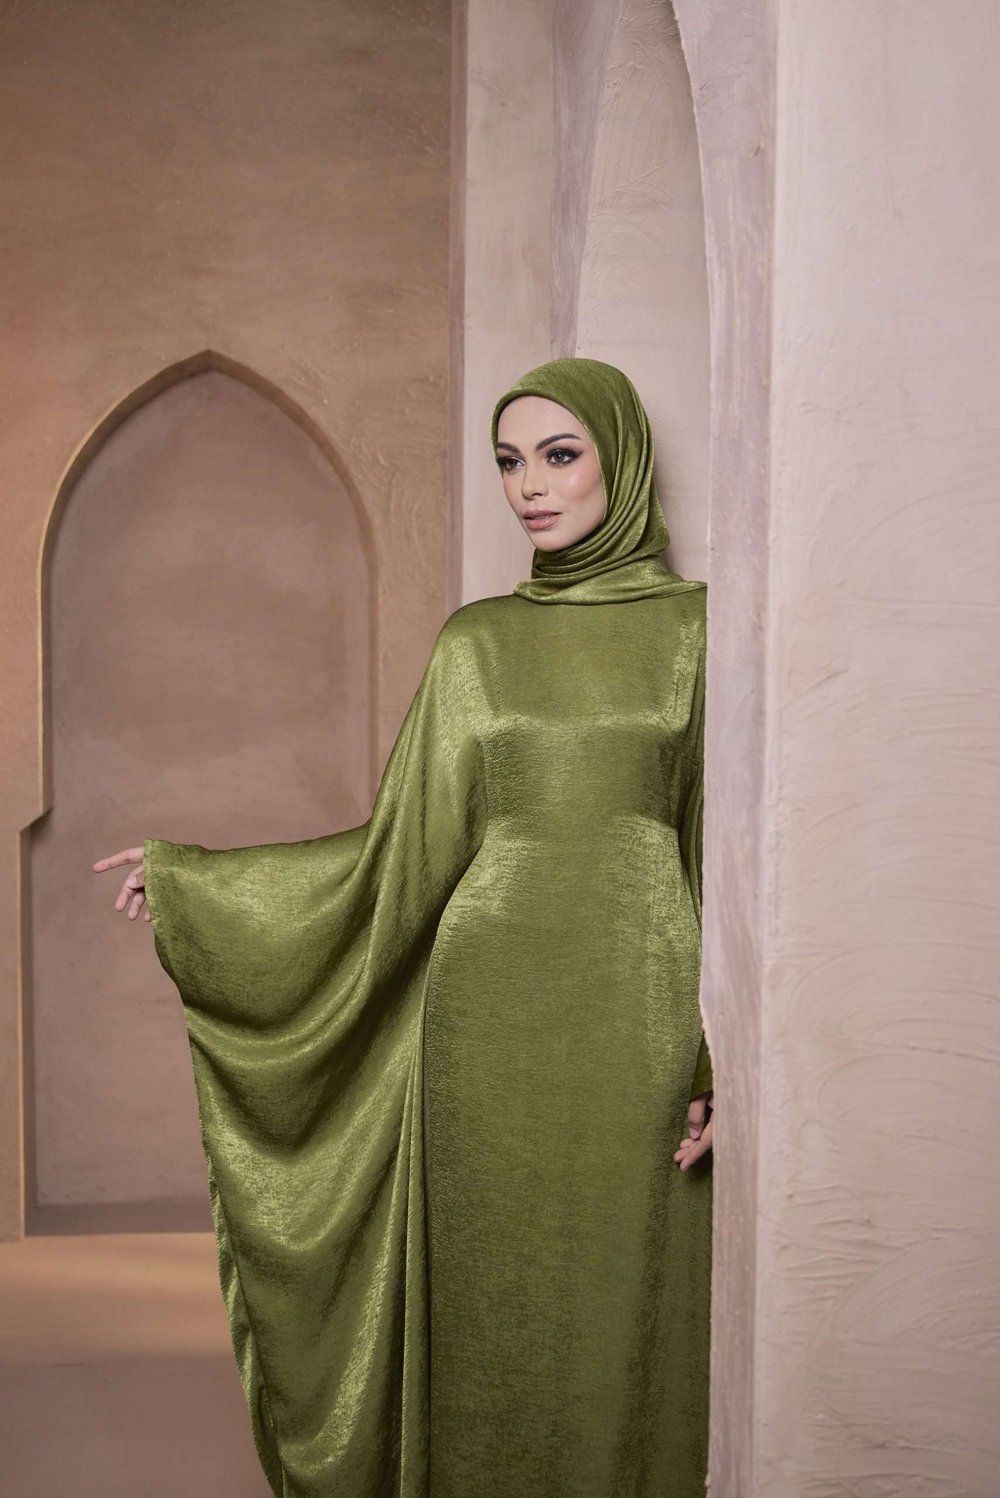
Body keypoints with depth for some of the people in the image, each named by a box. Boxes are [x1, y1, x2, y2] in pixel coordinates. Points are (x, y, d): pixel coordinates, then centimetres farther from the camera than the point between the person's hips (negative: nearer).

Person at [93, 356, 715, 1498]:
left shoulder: (700, 628, 2)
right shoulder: (472, 643, 9)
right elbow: (410, 849, 7)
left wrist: (727, 1064, -9)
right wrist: (188, 876, 8)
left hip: (643, 1022, -2)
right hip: (492, 1020, 2)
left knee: (631, 1329, 5)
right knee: (491, 1324, 9)